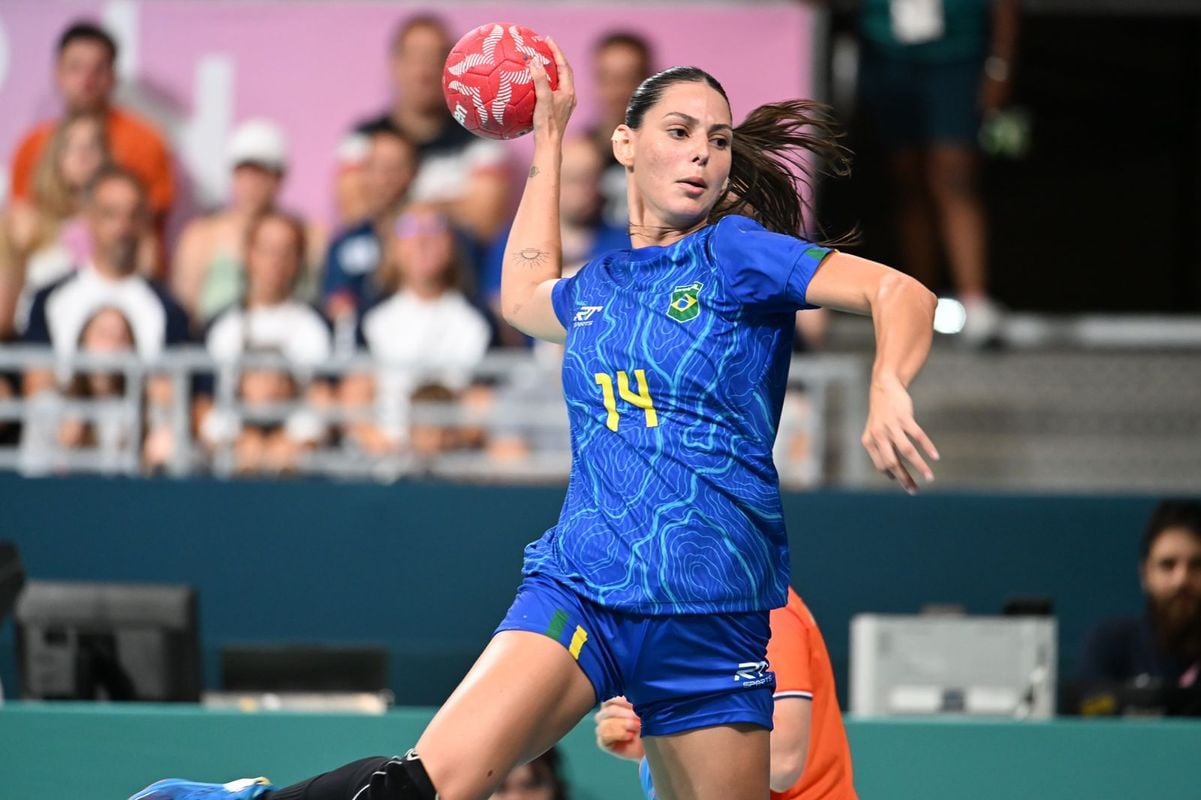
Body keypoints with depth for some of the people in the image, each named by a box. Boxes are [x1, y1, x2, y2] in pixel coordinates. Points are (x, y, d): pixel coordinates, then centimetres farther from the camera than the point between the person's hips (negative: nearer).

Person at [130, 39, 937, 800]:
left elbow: (902, 294, -10)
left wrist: (888, 393, -29)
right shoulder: (597, 286, 14)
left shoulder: (736, 253, 1)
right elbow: (526, 293, 40)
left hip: (712, 622, -2)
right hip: (580, 589, 2)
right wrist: (548, 137, 43)